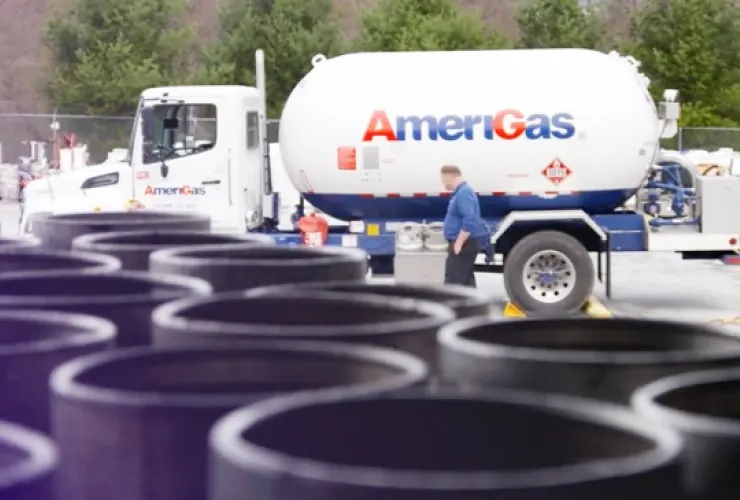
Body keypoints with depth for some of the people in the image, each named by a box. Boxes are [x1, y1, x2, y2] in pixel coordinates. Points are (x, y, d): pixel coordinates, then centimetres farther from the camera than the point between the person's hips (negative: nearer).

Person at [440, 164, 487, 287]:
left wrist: (458, 243, -25)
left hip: (464, 244, -11)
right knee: (467, 281, 12)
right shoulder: (461, 192, 15)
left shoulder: (463, 193, -19)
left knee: (453, 281, -9)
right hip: (465, 244, 11)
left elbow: (470, 221, -28)